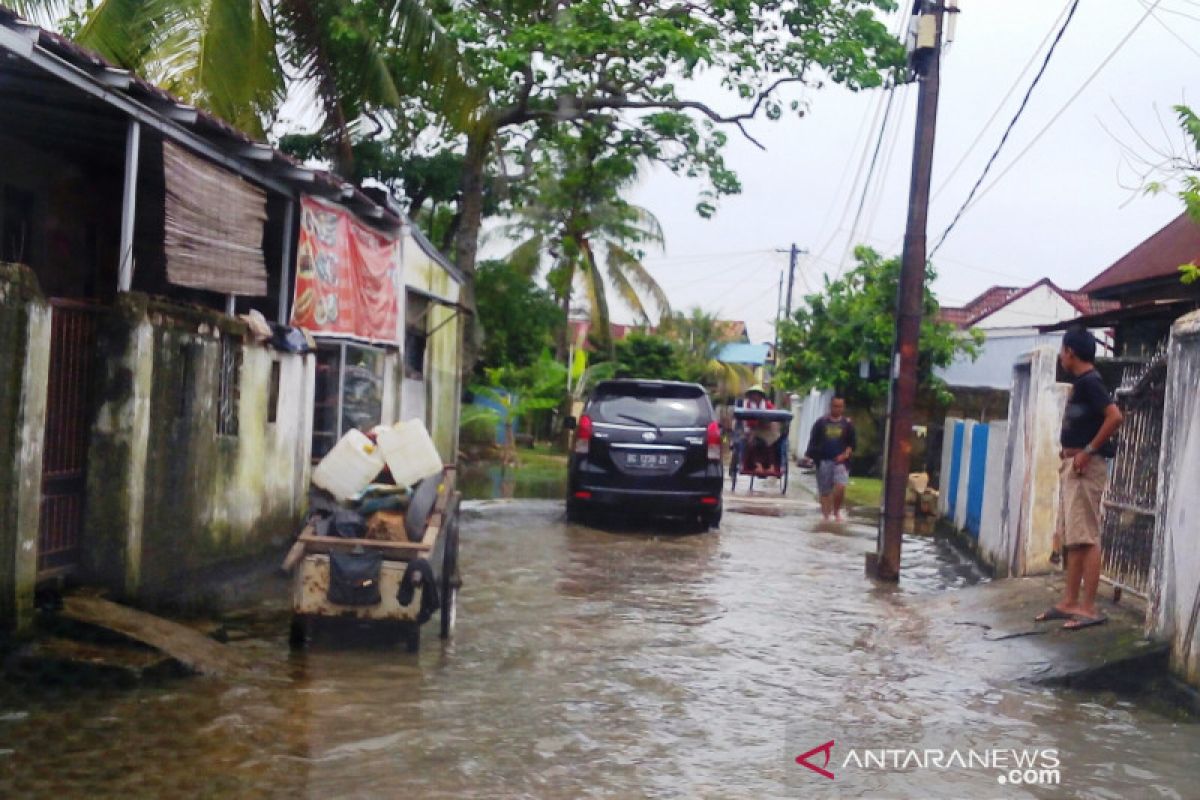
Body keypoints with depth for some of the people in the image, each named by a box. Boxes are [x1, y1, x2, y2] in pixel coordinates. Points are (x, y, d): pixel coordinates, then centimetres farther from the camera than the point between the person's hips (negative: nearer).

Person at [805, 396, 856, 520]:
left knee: (840, 487, -18)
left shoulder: (847, 424, 7)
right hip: (823, 461, 1)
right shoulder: (821, 422, 6)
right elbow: (813, 441, 7)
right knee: (824, 491, 5)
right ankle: (826, 515, 16)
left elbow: (853, 443, 7)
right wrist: (810, 454, -4)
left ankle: (837, 511, 5)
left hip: (840, 461, -1)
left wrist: (846, 453, -9)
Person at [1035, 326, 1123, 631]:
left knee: (1086, 537, -9)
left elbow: (1115, 417, -26)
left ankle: (1089, 608, -8)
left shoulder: (1089, 382, -13)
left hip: (1086, 466, -10)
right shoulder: (1081, 382, 16)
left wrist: (1088, 451, -20)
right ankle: (1070, 602, 17)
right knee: (1072, 538, 12)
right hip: (1072, 466, 10)